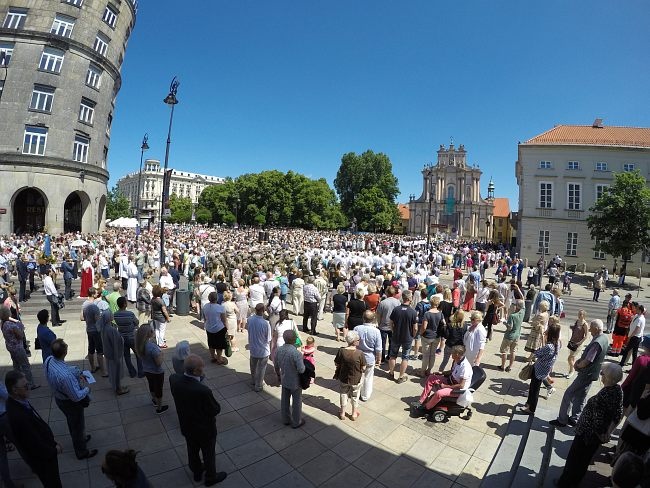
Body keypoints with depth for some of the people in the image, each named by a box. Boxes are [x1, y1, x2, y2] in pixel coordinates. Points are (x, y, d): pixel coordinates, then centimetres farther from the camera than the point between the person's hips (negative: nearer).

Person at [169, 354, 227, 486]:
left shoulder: (173, 379, -25)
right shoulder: (203, 391, -42)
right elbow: (216, 410, -25)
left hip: (186, 426, 5)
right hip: (205, 430, -5)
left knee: (192, 451, 31)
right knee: (208, 454, 23)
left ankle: (197, 472, 57)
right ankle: (211, 477, 48)